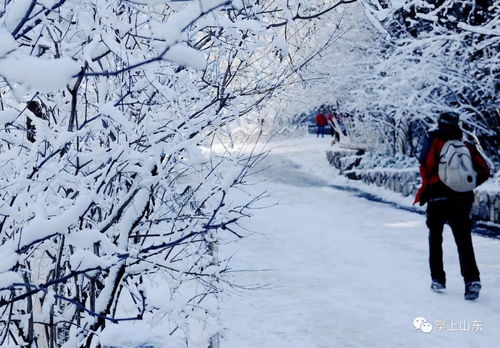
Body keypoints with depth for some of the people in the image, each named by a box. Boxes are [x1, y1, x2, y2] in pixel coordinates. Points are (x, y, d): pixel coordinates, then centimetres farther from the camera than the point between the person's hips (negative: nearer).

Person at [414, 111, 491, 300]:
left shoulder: (434, 142, -2)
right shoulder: (467, 146, 8)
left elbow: (426, 165, -17)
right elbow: (484, 171, 6)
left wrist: (428, 185, -1)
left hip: (437, 199, -2)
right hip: (463, 201, 2)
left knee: (435, 239, 15)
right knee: (464, 242, 5)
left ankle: (438, 279, 16)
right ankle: (472, 280, -11)